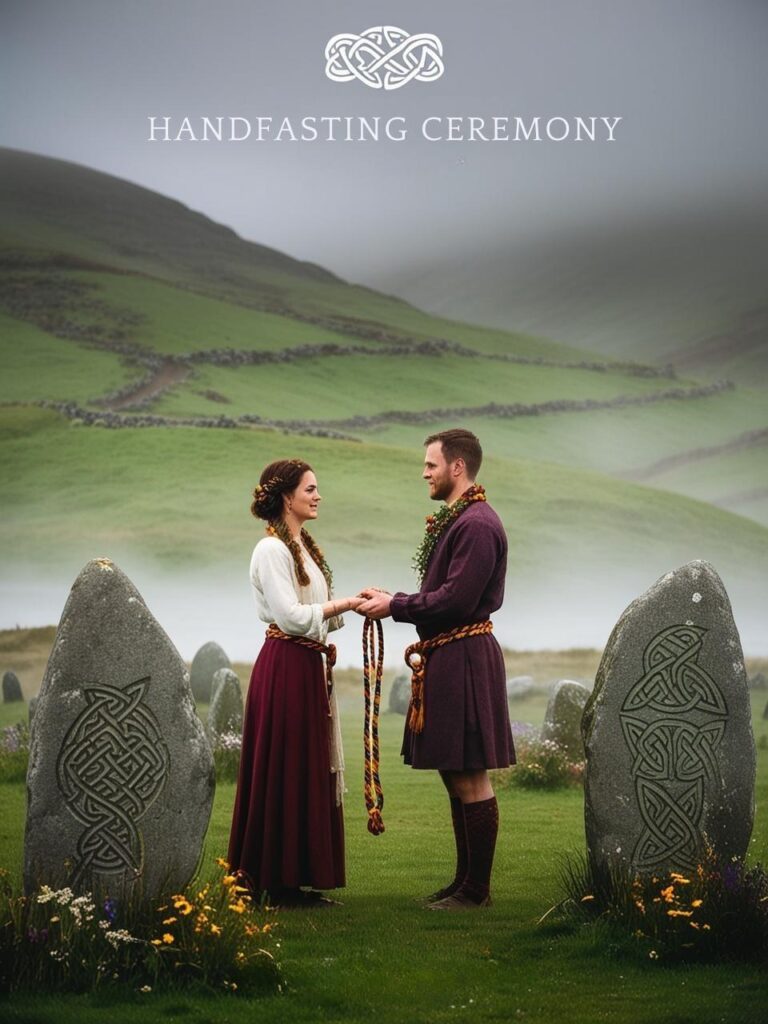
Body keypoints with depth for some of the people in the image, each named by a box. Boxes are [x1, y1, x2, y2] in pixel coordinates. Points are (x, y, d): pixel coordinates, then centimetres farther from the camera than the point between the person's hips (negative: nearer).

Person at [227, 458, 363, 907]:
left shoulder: (305, 546, 17)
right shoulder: (272, 549, -12)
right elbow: (291, 616, -19)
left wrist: (351, 604, 2)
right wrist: (342, 605, -13)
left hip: (310, 667, 10)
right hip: (285, 667, -10)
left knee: (311, 770, 10)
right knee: (285, 772, -5)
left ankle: (301, 878, 15)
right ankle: (279, 882, 2)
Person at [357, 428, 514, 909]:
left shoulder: (477, 524, -16)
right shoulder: (455, 520, 17)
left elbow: (456, 599, -21)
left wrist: (395, 607, -13)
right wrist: (396, 600, 10)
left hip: (465, 660, -11)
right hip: (447, 659, 11)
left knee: (470, 776, -5)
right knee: (456, 775, 14)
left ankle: (477, 889, 2)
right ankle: (466, 880, 21)